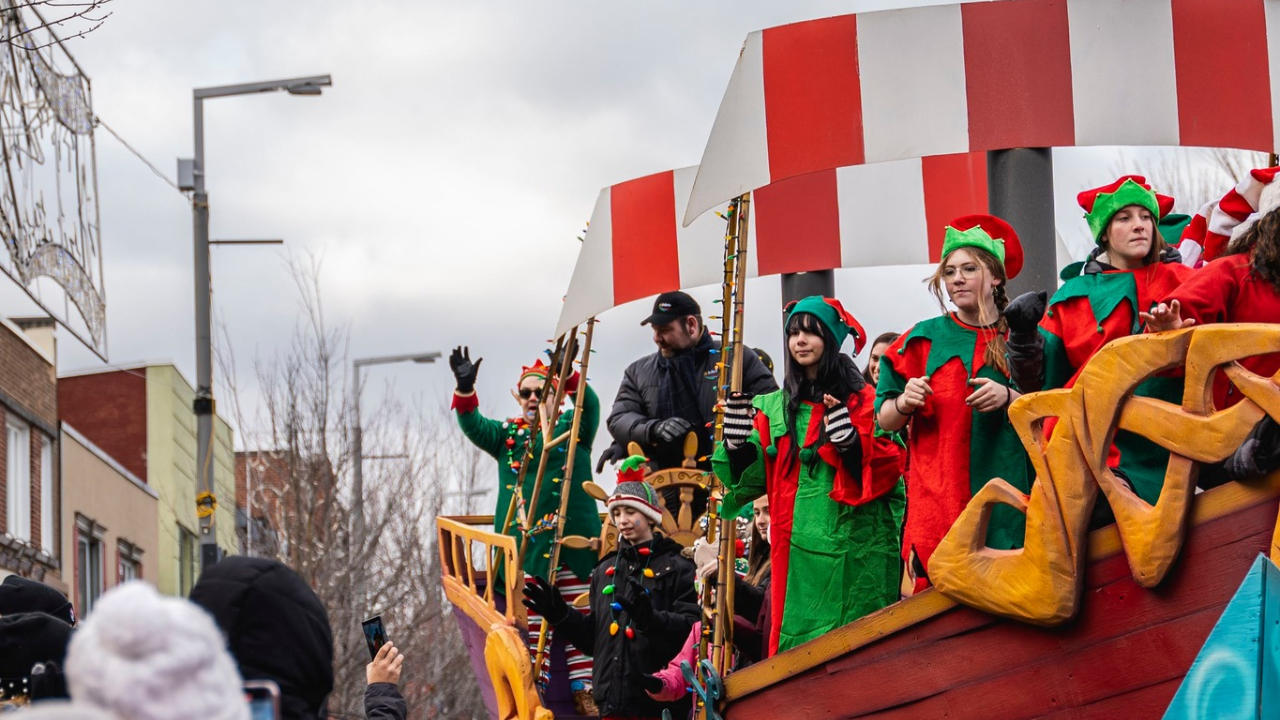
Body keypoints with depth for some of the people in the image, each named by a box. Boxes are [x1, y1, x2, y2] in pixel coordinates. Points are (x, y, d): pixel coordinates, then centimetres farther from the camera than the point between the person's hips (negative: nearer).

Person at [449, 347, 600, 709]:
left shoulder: (571, 428, 8)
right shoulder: (508, 434, 14)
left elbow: (590, 405, -11)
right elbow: (474, 425, 0)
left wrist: (569, 375, -31)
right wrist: (465, 389, -20)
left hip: (570, 540, -1)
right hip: (524, 542, 1)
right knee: (532, 621, -2)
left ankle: (584, 689, 2)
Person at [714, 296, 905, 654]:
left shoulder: (862, 400, 4)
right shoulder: (774, 408, 16)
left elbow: (889, 466, -5)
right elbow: (752, 476, 12)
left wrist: (849, 438, -21)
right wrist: (737, 433, -5)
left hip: (855, 544, -3)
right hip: (799, 546, 3)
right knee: (800, 638, 0)